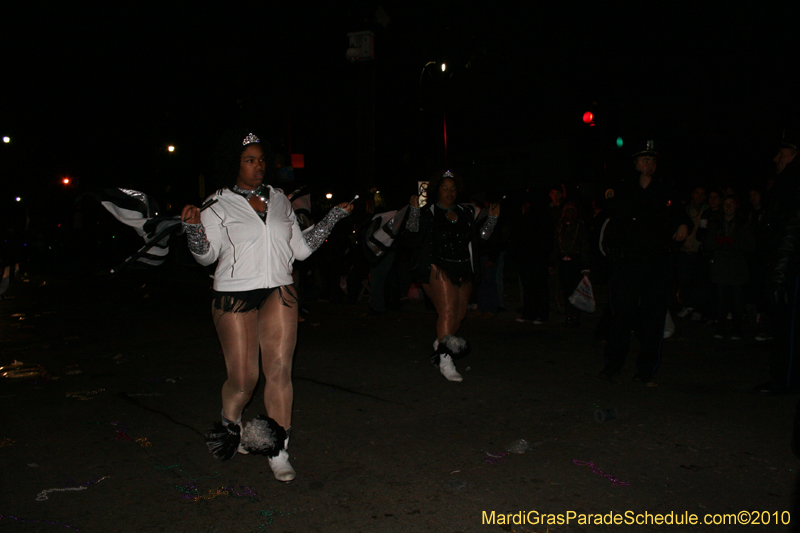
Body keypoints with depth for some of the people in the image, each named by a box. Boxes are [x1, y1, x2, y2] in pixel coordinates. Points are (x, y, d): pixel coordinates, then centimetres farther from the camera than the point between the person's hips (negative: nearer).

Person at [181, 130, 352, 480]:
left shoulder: (279, 200, 13)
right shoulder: (218, 205, 3)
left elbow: (300, 248, 15)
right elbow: (206, 256, -3)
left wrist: (333, 218, 12)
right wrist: (194, 228, -20)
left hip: (279, 292, 3)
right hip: (234, 295, -2)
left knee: (279, 370, -8)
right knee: (243, 378, 0)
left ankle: (278, 450, 2)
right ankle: (229, 424, 33)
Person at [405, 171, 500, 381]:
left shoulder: (466, 212, 14)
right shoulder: (427, 213, 0)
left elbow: (480, 236, 18)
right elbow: (412, 239, -11)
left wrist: (492, 218, 9)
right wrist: (414, 210, -17)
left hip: (463, 271, 6)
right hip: (438, 269, -6)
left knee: (459, 314, 9)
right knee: (448, 311, -18)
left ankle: (439, 346, 32)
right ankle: (445, 361, -15)